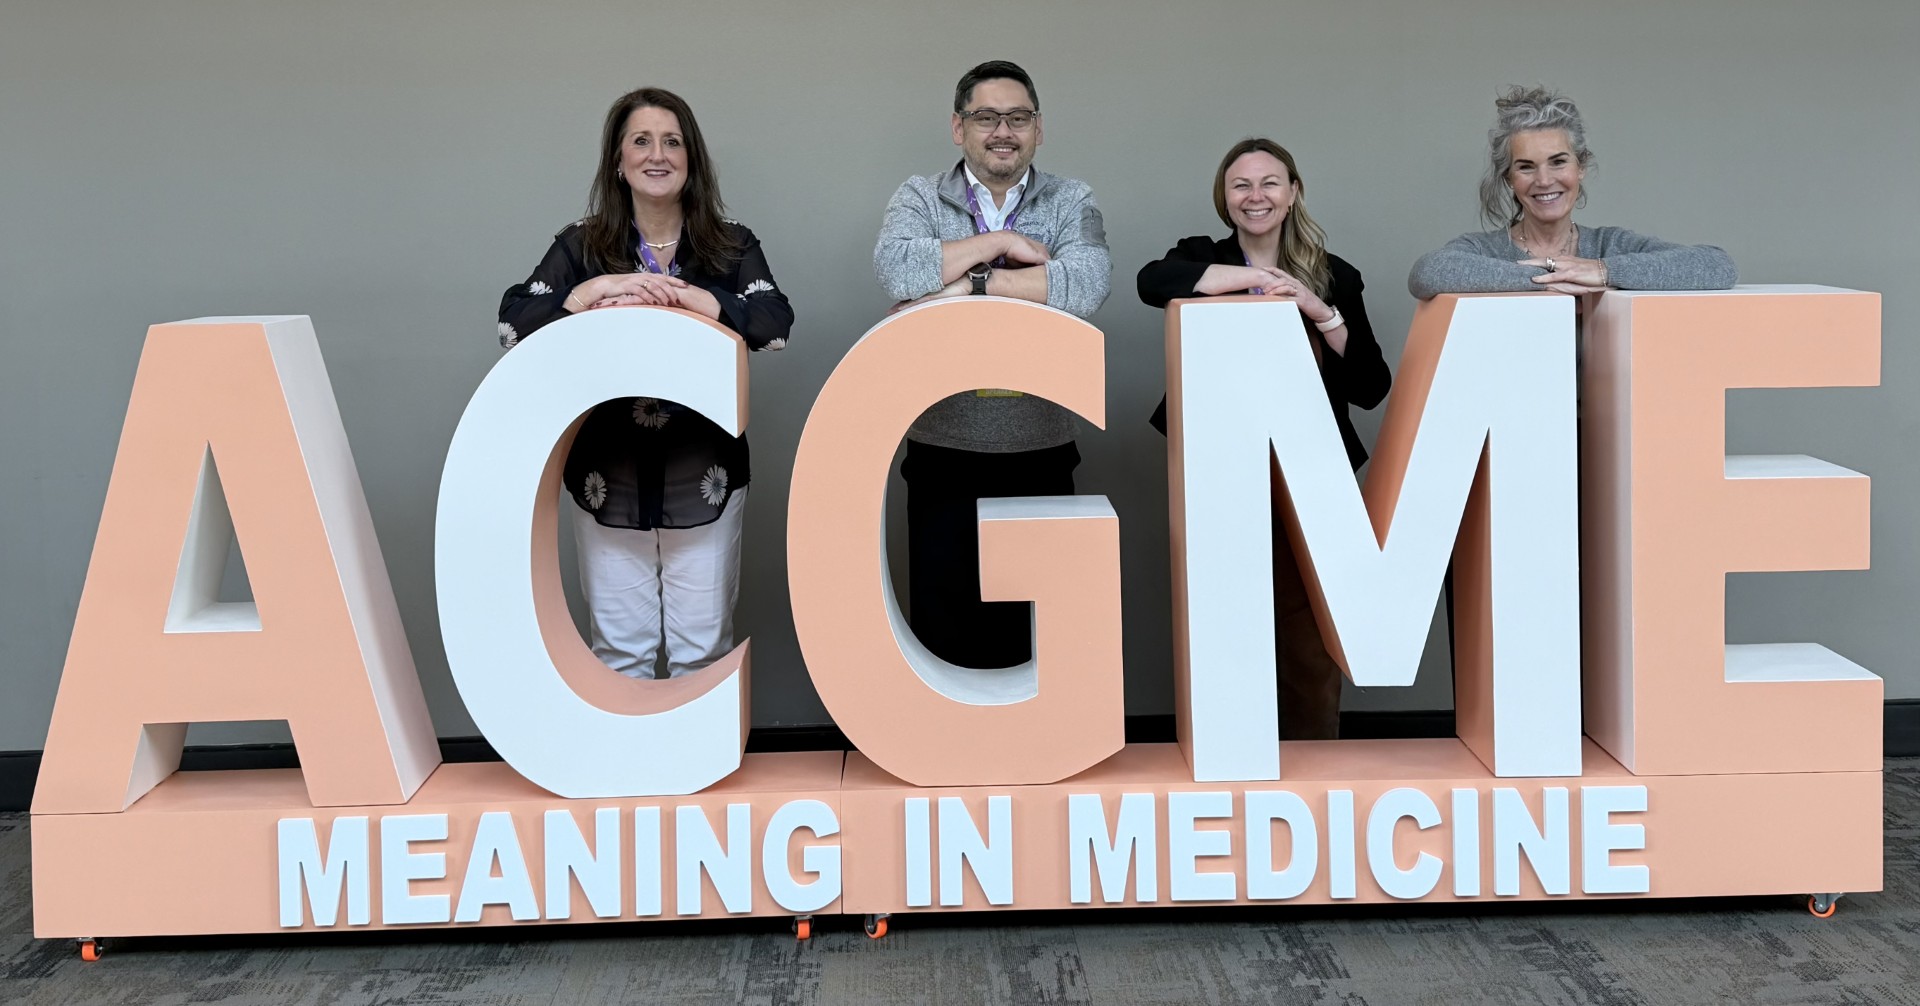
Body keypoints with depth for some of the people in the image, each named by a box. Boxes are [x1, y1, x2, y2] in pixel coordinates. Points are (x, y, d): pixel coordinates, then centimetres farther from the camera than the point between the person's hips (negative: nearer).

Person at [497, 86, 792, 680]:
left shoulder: (732, 247, 2)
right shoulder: (581, 247, 3)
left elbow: (776, 326, -15)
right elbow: (512, 326, -9)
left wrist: (682, 297, -23)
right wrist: (594, 291, -21)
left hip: (705, 477, 0)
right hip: (608, 477, 0)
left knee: (702, 647, 8)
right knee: (621, 648, 10)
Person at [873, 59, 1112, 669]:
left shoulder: (1071, 202, 5)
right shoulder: (919, 198, 6)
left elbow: (1085, 286, -16)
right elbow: (895, 268, -16)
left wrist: (967, 285, -15)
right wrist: (1002, 242, -12)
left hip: (1041, 454, 0)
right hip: (942, 454, 0)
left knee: (1028, 632, 5)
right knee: (942, 627, 4)